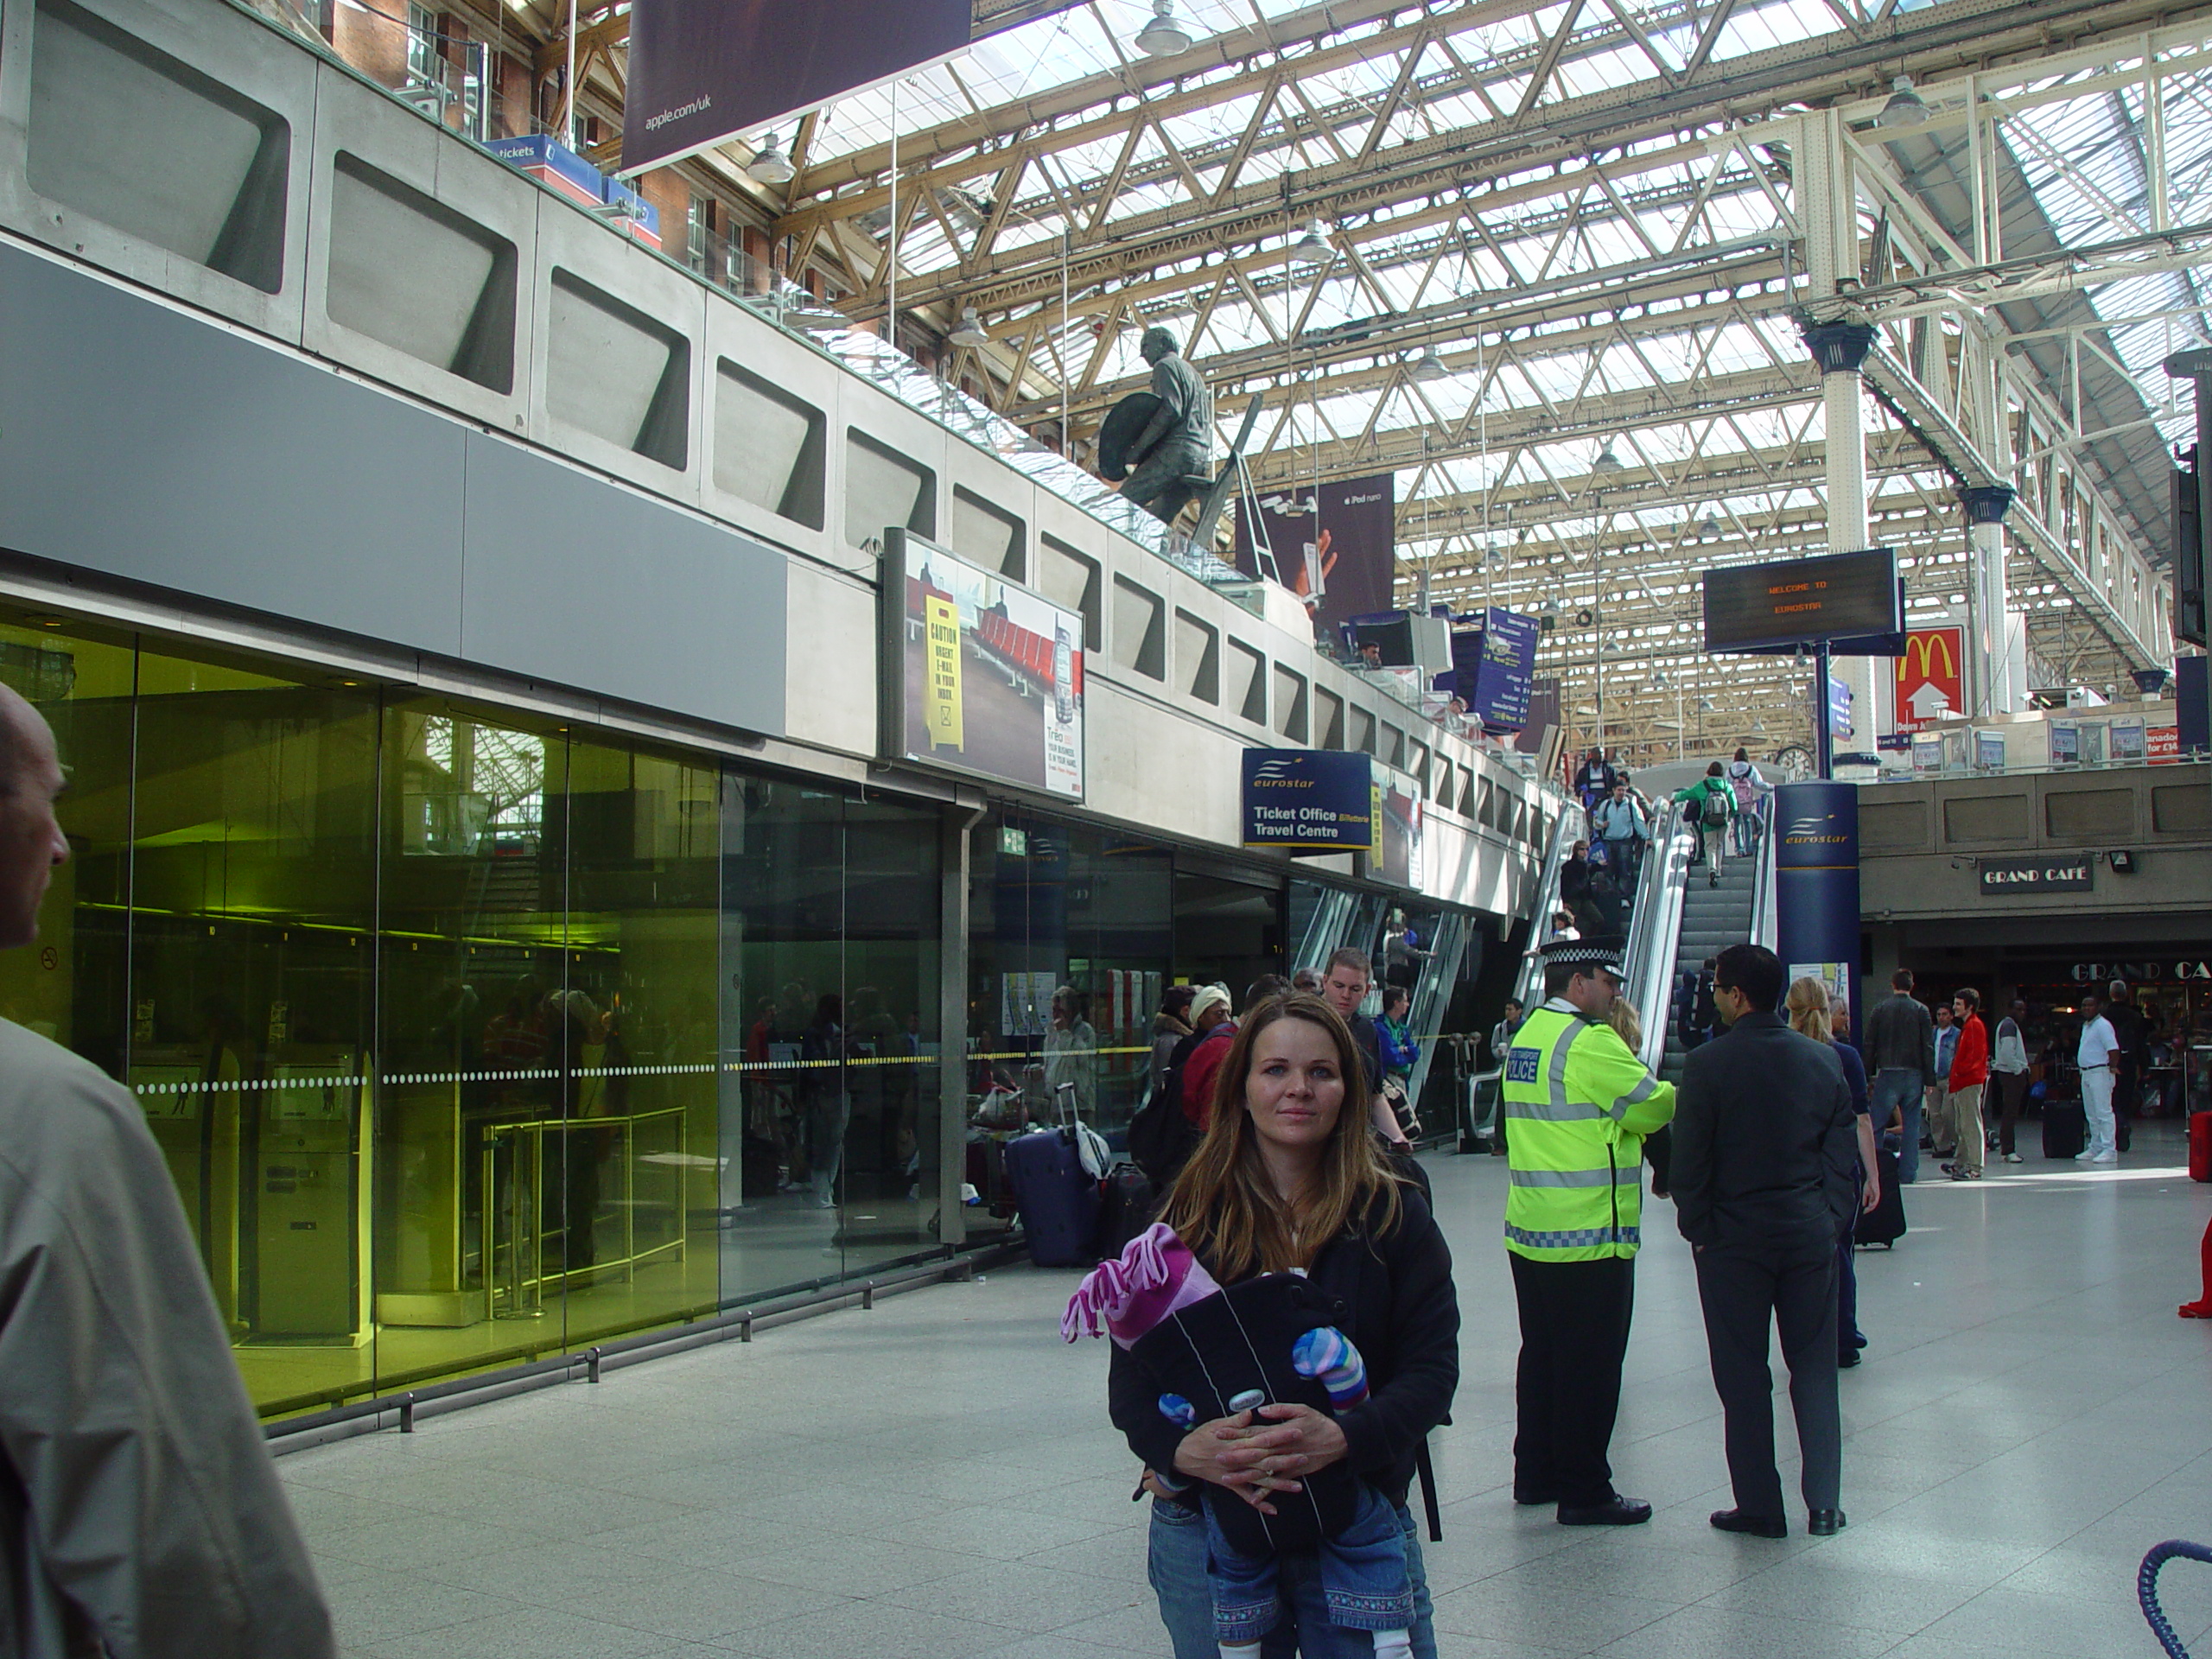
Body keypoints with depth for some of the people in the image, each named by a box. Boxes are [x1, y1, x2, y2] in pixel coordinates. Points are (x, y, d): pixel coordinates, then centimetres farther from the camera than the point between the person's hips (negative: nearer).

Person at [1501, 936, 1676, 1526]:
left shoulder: (1526, 1035, 12)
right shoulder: (1590, 1042, -15)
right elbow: (1655, 1107, -13)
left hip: (1529, 1229, 9)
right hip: (1588, 1234, -9)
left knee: (1542, 1354, 16)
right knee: (1589, 1364, -1)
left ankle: (1536, 1475, 25)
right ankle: (1585, 1492, 5)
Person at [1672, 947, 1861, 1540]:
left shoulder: (1707, 1064, -12)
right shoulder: (1824, 1059, 2)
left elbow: (1689, 1157, -10)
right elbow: (1842, 1151, 5)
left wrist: (1697, 1229, 1)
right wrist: (1834, 1219, 11)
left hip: (1734, 1239, -4)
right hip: (1811, 1233, 4)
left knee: (1744, 1376, 5)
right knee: (1815, 1369, 12)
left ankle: (1760, 1507, 11)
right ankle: (1824, 1504, 14)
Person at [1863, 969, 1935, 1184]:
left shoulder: (1879, 1009, 1)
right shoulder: (1921, 1010, 2)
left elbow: (1870, 1045, 1)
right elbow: (1928, 1047, -1)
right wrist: (1930, 1080, 2)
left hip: (1887, 1074, -1)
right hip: (1913, 1074, 1)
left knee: (1875, 1123, 2)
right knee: (1911, 1125, 5)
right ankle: (1907, 1173, 5)